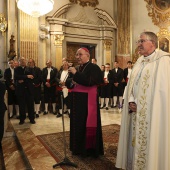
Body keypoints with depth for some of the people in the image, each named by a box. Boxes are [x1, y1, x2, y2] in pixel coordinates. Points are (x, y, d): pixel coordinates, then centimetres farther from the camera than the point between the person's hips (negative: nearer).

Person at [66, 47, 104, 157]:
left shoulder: (94, 68, -9)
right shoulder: (79, 68, 12)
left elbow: (89, 82, -25)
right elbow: (71, 82, 17)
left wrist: (75, 73, -23)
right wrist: (71, 82, -6)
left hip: (88, 101, -7)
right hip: (77, 100, 7)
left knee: (87, 124, 0)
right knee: (77, 124, 12)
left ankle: (89, 148, 17)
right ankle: (79, 147, 28)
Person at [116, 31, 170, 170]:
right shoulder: (140, 61, 14)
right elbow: (131, 84, 11)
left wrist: (138, 104, -14)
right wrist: (131, 102, -5)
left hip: (151, 112, -7)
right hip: (136, 111, 7)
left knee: (149, 143, 2)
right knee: (135, 142, 14)